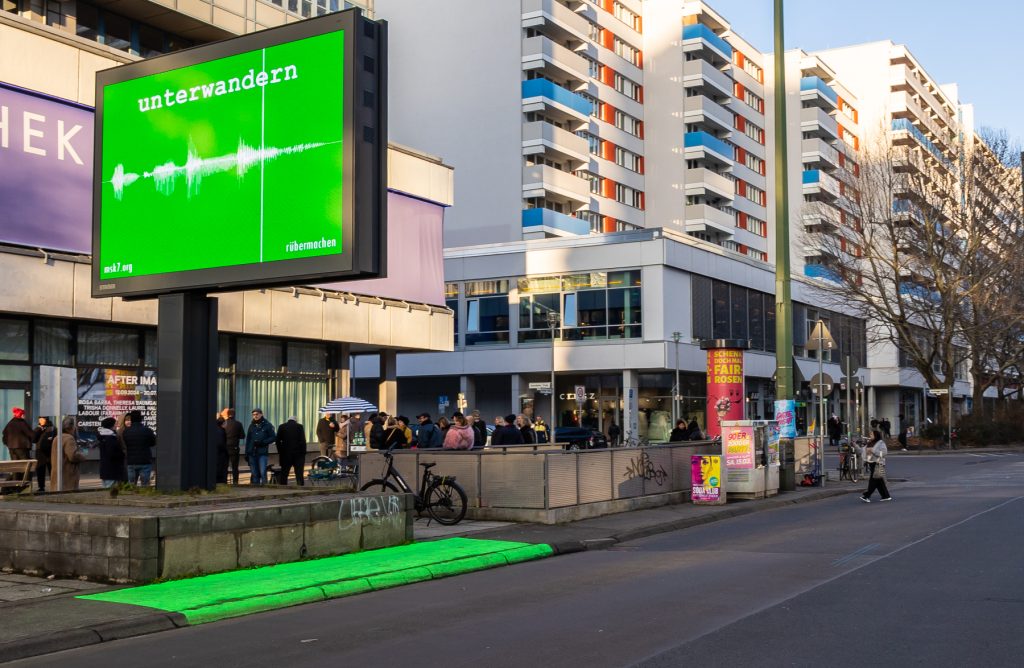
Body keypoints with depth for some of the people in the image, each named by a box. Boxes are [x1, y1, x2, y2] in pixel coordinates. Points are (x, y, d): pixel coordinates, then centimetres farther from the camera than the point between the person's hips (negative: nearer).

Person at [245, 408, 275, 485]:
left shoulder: (267, 425, 2)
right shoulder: (251, 426, 14)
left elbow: (273, 437, 1)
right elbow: (248, 440, 17)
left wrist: (263, 442, -12)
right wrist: (246, 453, 11)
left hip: (262, 453, -4)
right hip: (252, 453, 4)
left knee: (263, 472, -13)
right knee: (254, 474, 5)